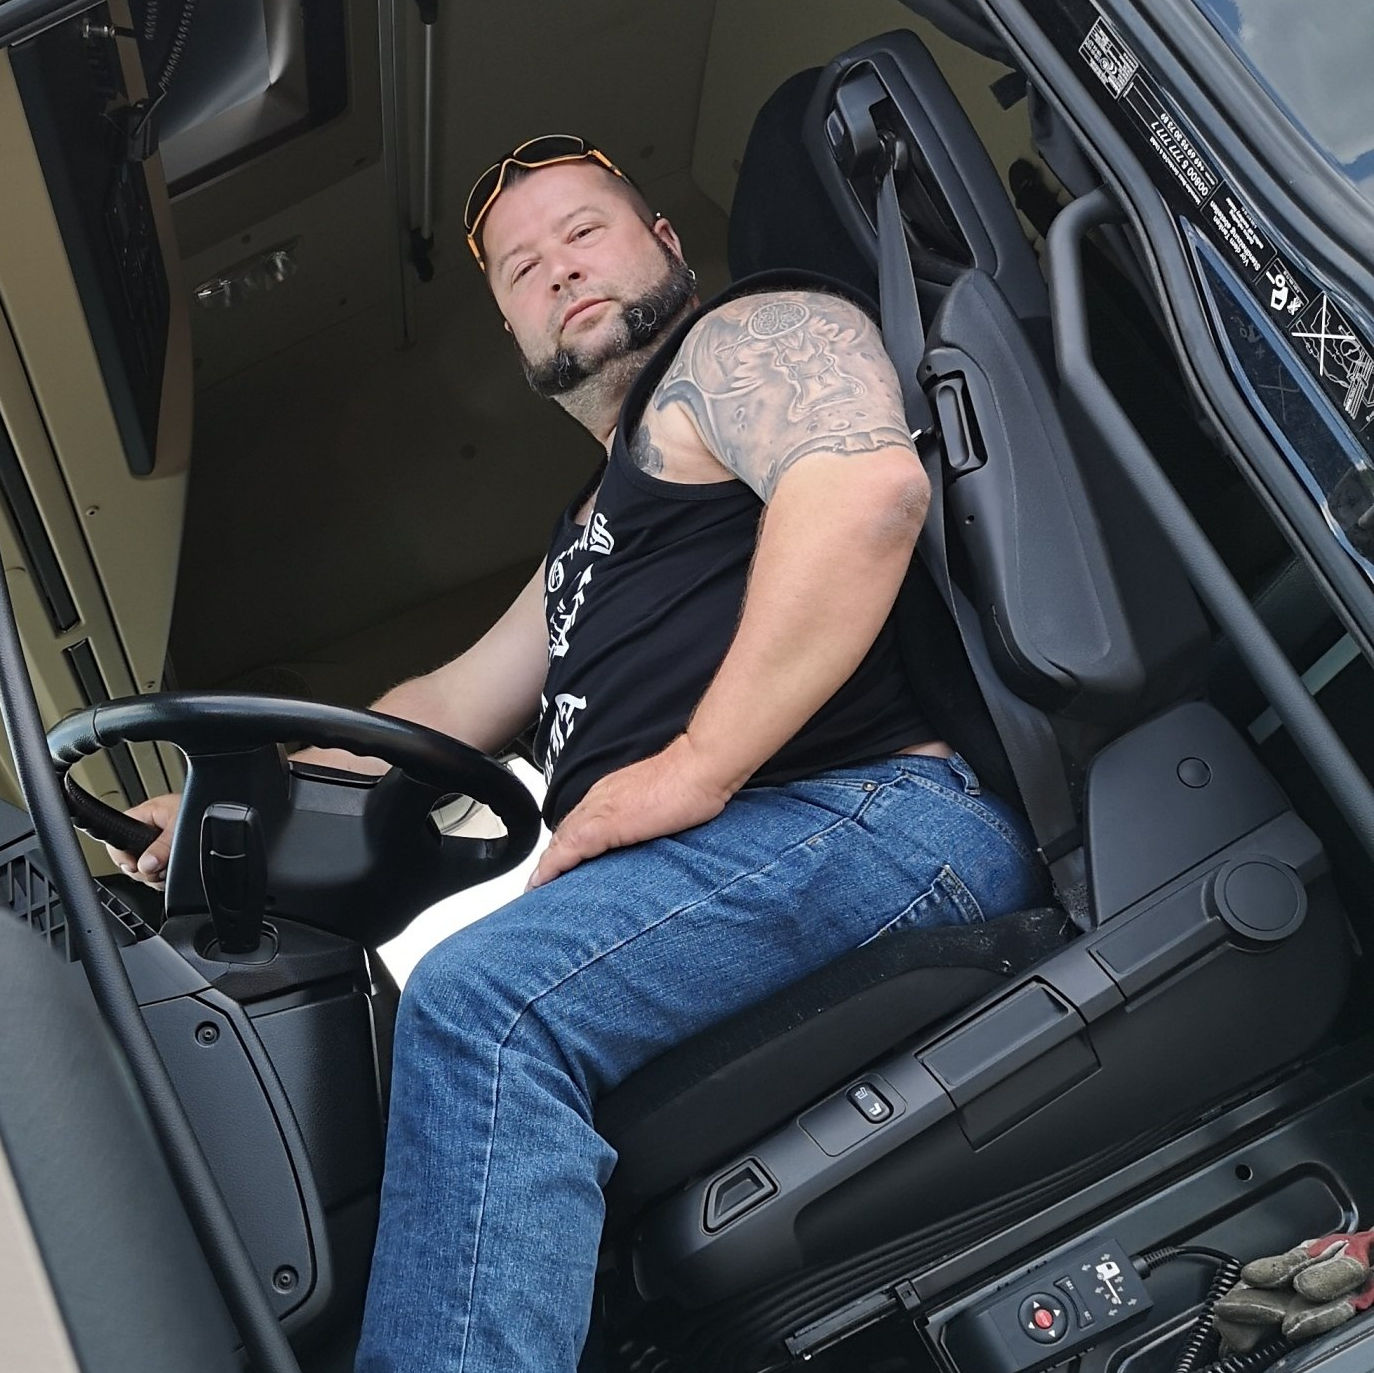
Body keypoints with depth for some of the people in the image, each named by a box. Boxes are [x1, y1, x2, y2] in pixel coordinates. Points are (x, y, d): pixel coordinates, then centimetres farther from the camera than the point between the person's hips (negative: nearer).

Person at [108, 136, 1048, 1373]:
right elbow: (451, 704, 39)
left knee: (484, 1003, -29)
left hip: (883, 815, -9)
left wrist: (697, 765, -19)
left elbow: (869, 486, -15)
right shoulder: (591, 534, 34)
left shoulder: (745, 337, 7)